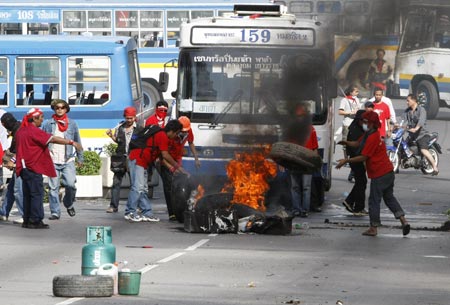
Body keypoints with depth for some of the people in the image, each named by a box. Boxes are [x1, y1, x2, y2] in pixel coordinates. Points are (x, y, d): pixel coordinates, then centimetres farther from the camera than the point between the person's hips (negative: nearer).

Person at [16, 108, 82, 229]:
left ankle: (27, 220, 13)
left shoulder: (21, 131, 13)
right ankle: (35, 220, -9)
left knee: (28, 194, 12)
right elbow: (53, 139, -20)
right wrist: (72, 142, -21)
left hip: (24, 167, 9)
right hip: (33, 168, -9)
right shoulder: (34, 131, -14)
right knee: (37, 193, -6)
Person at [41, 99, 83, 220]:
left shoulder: (72, 124, 10)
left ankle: (69, 204, 16)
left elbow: (77, 141, 15)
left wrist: (80, 158, 13)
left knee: (71, 184, -12)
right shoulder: (47, 124, 7)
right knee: (53, 187, -3)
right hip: (52, 160, 0)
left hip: (68, 160, 0)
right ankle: (55, 212, 2)